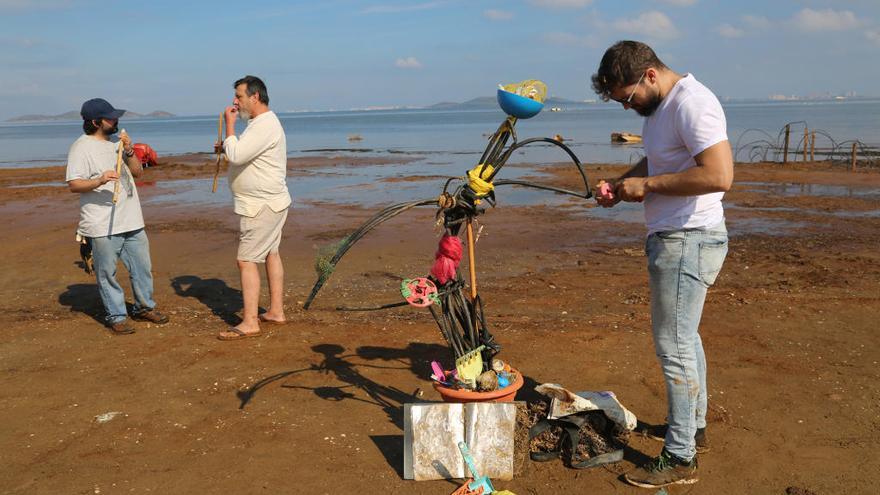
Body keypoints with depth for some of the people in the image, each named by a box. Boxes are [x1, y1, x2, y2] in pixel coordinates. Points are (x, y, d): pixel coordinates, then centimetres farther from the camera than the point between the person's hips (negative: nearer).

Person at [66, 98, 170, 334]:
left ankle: (144, 307, 29)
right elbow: (73, 184, -15)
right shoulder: (81, 147, -8)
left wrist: (128, 151, -4)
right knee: (107, 272, 1)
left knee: (142, 267, 13)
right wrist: (100, 180, -32)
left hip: (131, 222, 7)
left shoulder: (116, 144, 16)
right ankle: (116, 316, 13)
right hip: (102, 226, -7)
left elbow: (137, 172, 13)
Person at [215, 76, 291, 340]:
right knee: (271, 254, 15)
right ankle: (276, 311, 24)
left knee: (246, 261, -10)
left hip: (261, 206, -11)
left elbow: (237, 156, -28)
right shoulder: (262, 122, 15)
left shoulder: (264, 125, -20)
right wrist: (228, 147, 7)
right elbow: (245, 155, 26)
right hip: (269, 202, 11)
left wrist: (230, 124, -16)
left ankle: (249, 323, -7)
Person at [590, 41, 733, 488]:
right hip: (672, 238, 11)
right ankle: (693, 425, 38)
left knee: (674, 346, -5)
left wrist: (647, 184, -22)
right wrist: (621, 186, 8)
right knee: (684, 337, 21)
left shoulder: (693, 104, -20)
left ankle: (679, 459, 7)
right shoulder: (659, 107, 11)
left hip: (688, 241, -11)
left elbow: (719, 175, -30)